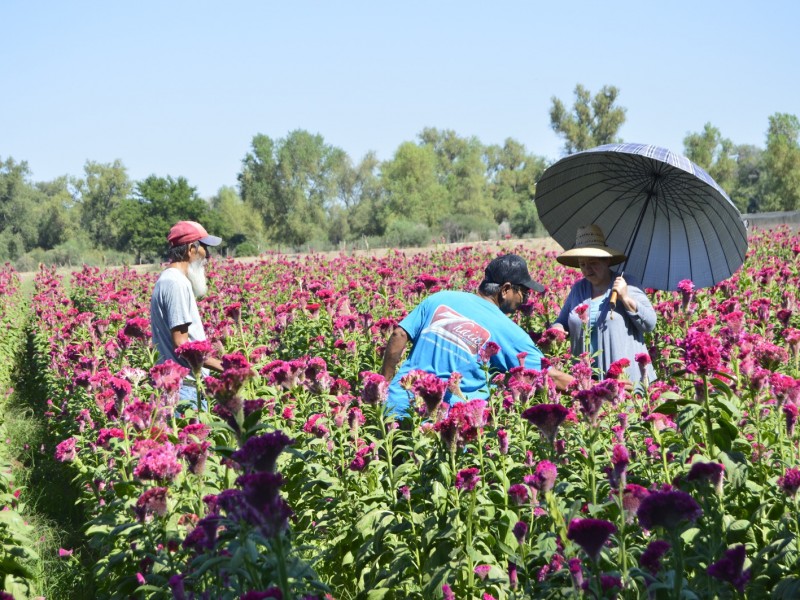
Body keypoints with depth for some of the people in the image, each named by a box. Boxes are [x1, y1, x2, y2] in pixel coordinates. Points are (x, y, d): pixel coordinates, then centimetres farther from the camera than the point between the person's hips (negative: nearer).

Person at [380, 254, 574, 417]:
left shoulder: (440, 299, 8)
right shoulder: (508, 332, -2)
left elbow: (399, 335, 4)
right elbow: (550, 376, 1)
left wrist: (385, 383, 11)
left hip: (399, 401, 4)